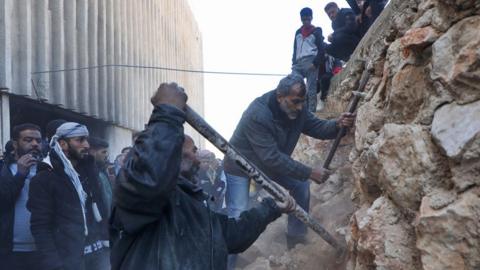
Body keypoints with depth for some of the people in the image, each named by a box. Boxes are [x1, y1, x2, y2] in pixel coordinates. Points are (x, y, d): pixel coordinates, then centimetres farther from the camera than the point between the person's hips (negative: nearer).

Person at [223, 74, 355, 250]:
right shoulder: (257, 115, -37)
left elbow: (317, 126, -6)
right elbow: (272, 158, -37)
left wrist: (338, 124, -30)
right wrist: (309, 173, -34)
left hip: (271, 163, 7)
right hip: (240, 167, -7)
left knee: (301, 184, 2)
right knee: (238, 216, -17)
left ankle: (296, 238, 16)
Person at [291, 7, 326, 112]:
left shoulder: (316, 31, 7)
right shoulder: (298, 32, 22)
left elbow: (321, 50, 0)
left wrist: (315, 63, -11)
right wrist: (294, 63, 11)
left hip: (311, 62, -5)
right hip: (298, 63, 5)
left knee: (311, 90, -9)